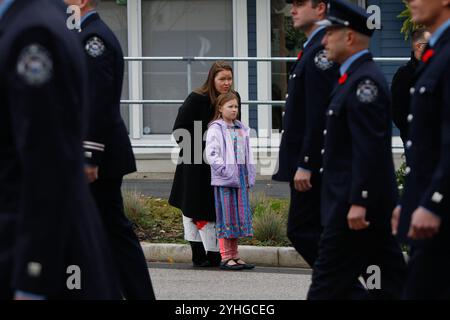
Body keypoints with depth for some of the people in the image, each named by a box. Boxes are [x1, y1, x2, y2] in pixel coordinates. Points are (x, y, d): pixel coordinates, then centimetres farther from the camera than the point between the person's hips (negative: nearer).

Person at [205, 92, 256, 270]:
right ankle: (226, 257, -3)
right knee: (226, 216, -5)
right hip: (224, 180, -7)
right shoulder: (215, 129, -5)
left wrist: (250, 176, 12)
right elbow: (211, 154, -13)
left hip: (241, 176, 7)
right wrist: (225, 170, -19)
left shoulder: (242, 129, 17)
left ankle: (235, 256, 15)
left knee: (239, 215, 8)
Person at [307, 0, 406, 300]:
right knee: (391, 283, 9)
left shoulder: (364, 80, -15)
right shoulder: (358, 76, 17)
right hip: (369, 202, 10)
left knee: (329, 284, -5)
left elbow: (369, 149, -22)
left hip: (354, 206, -10)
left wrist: (358, 203, -25)